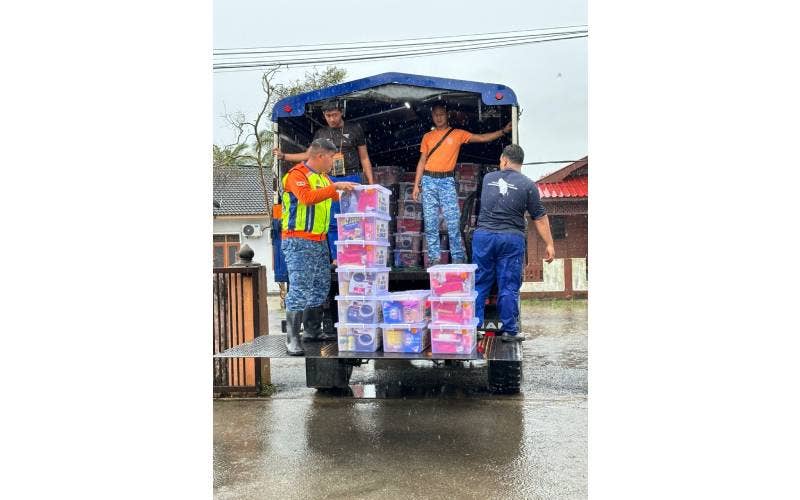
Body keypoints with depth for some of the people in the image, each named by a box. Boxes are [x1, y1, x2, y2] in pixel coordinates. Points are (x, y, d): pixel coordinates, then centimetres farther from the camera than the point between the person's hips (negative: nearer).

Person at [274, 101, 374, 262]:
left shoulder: (354, 129, 7)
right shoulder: (320, 133, 14)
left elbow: (364, 158, 7)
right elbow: (309, 155, 20)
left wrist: (371, 182, 0)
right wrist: (284, 156, 13)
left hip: (352, 178, -3)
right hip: (329, 180, 3)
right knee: (332, 221, 0)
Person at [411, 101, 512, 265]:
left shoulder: (458, 134, 8)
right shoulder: (427, 137, 13)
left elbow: (483, 138, 7)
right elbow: (422, 161, 13)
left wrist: (503, 131, -2)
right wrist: (416, 185, 6)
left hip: (447, 180, -2)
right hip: (429, 180, 2)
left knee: (453, 221, -7)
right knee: (430, 222, 0)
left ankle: (458, 258, -1)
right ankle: (435, 258, 6)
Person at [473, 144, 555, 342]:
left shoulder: (487, 178, 10)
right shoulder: (527, 185, 0)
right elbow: (540, 218, -1)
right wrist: (549, 244, 4)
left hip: (483, 236, 2)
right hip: (511, 239, -2)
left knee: (479, 284, 9)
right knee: (509, 286, 4)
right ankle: (509, 330, 8)